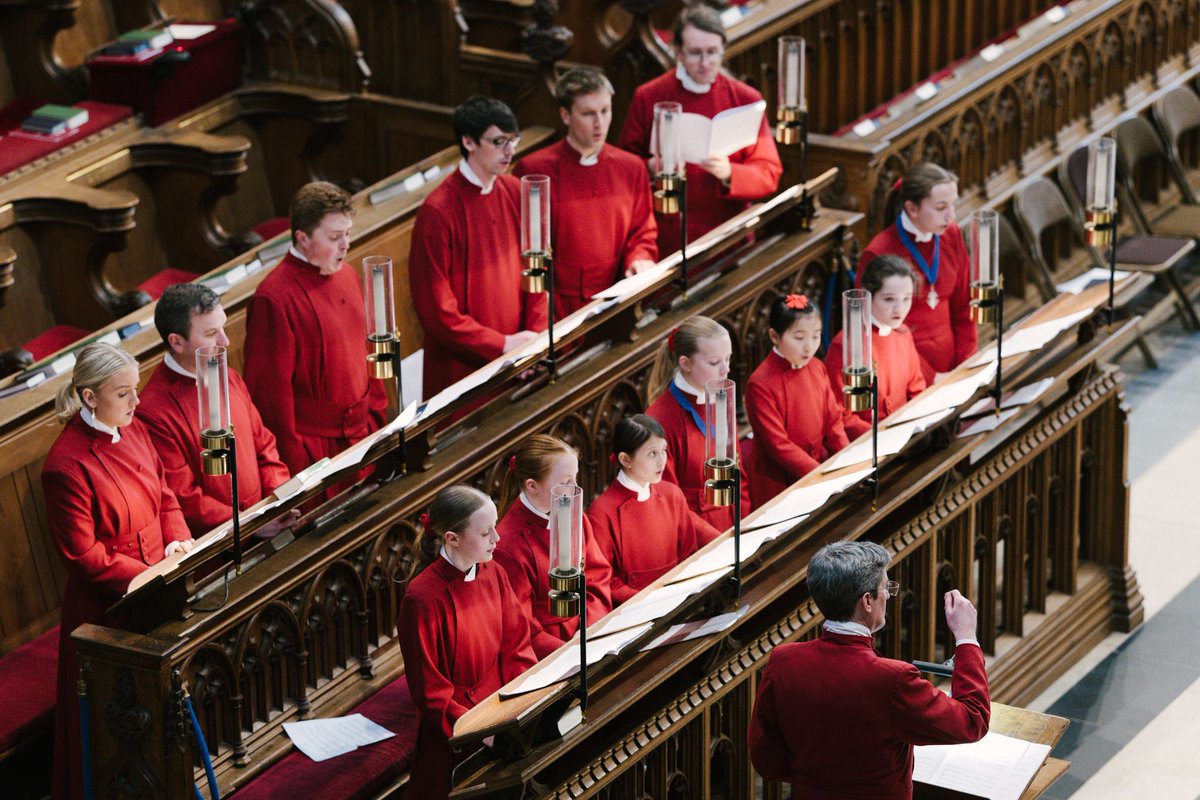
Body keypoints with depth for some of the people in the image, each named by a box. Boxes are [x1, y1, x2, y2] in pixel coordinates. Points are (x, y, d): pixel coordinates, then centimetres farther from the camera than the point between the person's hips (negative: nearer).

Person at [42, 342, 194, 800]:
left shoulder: (133, 432, 1)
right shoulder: (67, 464, -22)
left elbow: (165, 497, 13)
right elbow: (83, 554, -19)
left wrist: (177, 541, -6)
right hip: (108, 606, -7)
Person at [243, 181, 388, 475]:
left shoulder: (347, 277, 8)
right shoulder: (275, 299, -18)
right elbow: (271, 389, -17)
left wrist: (376, 415, 17)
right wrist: (293, 461, -15)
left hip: (360, 437, 8)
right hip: (313, 450, -7)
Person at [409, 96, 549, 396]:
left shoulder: (515, 193, 1)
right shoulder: (438, 211, -18)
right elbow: (436, 309, -16)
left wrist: (536, 337, -5)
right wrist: (502, 344, -14)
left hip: (518, 361, 5)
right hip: (462, 368, -5)